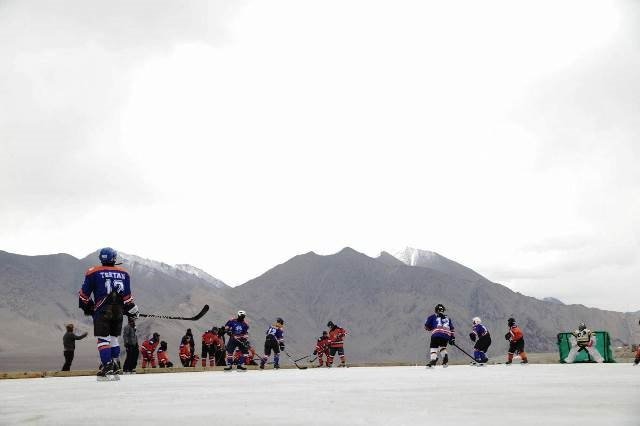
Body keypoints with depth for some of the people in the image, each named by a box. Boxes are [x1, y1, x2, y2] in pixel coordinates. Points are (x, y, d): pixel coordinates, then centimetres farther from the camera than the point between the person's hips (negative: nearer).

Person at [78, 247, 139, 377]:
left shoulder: (93, 272, -1)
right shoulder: (123, 273, 7)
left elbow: (84, 294, 4)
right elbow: (127, 297, 6)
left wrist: (86, 307, 19)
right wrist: (132, 310, 17)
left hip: (102, 310, -4)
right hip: (118, 310, 4)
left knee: (103, 338, -1)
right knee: (114, 337, 17)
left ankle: (107, 365, -12)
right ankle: (115, 364, 18)